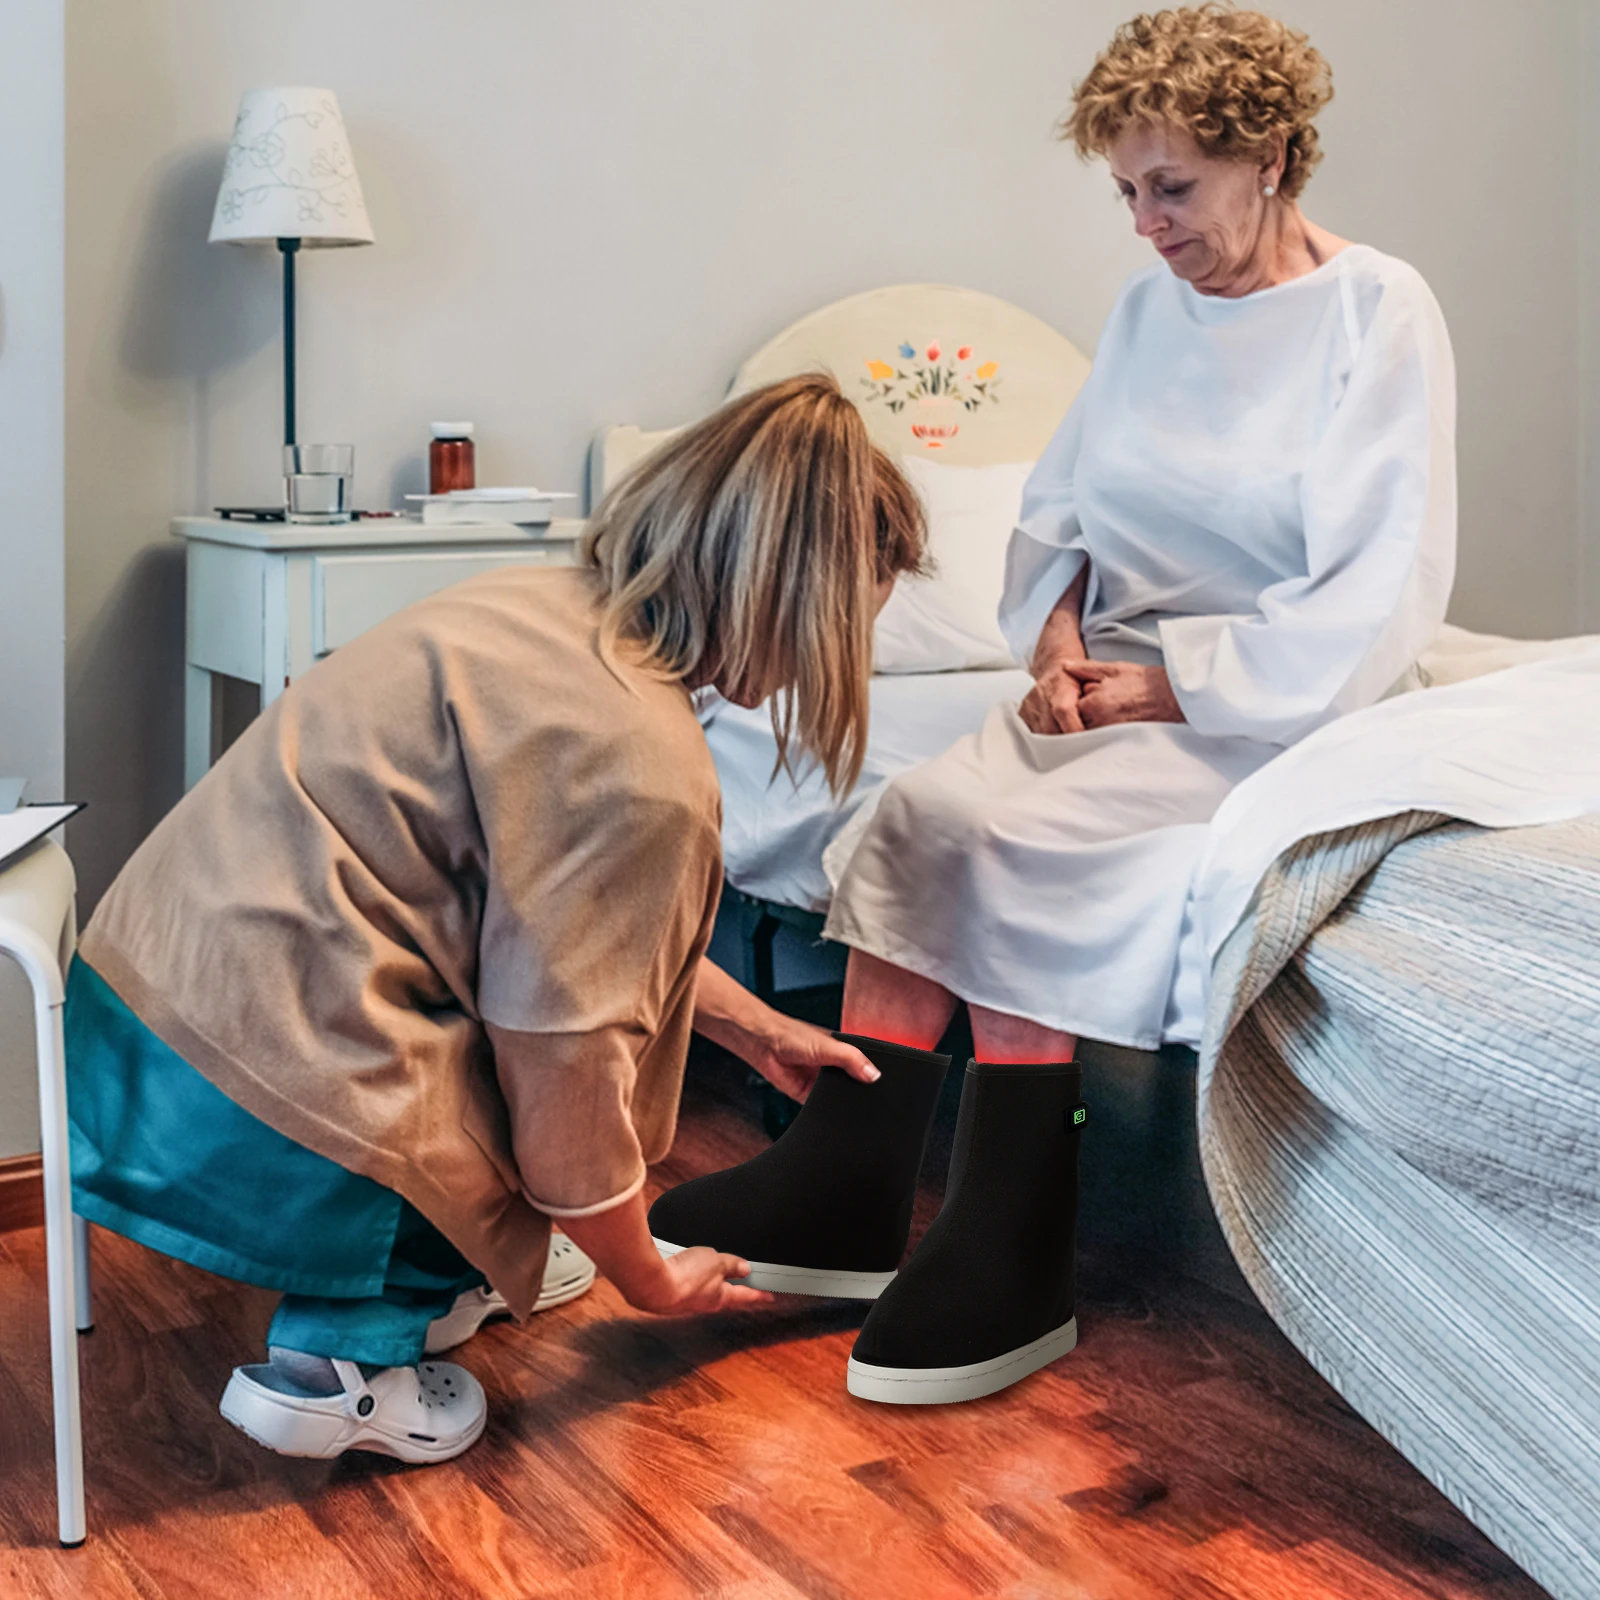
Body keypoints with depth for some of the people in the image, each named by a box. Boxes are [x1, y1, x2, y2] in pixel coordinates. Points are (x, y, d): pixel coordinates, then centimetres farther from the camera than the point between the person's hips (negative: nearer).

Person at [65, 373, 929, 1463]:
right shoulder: (644, 764, -20)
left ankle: (437, 1281, 26)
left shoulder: (545, 604, 8)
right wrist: (652, 1281, 5)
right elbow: (564, 1084, -14)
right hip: (252, 1110, -9)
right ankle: (340, 1354, 6)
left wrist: (757, 1027, 31)